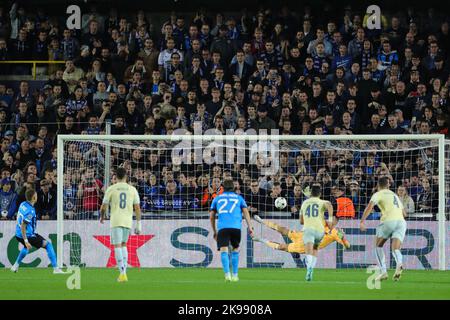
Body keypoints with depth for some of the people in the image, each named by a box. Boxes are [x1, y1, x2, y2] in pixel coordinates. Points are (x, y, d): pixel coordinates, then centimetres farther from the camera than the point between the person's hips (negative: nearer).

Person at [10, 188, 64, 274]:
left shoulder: (23, 205, 3)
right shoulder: (30, 210, -24)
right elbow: (23, 226, -27)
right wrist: (26, 241, -27)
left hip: (18, 234, 9)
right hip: (28, 235, -9)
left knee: (26, 247, 40)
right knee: (48, 244, -2)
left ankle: (16, 265, 44)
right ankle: (55, 268, -6)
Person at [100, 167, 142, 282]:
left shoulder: (111, 189, 0)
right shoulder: (132, 189, 6)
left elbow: (104, 206, 1)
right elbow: (137, 208, 4)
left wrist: (102, 217, 22)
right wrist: (138, 224, 9)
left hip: (116, 221, -3)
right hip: (128, 221, 3)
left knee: (117, 246, -3)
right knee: (124, 245, 20)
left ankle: (122, 273, -15)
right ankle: (124, 271, 14)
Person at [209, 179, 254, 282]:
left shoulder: (217, 198, 22)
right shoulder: (239, 198, 20)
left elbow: (211, 216, 20)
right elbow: (245, 212, 8)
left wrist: (214, 232, 28)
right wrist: (250, 227, 2)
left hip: (222, 227, -1)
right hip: (236, 227, 1)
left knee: (223, 250, -7)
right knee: (235, 249, 18)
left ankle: (227, 274, -25)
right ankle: (235, 275, 18)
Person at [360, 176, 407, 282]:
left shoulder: (378, 194, 10)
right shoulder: (394, 195, 29)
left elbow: (369, 206, -8)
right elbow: (404, 213, 33)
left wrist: (362, 221, -14)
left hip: (388, 221, -4)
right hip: (401, 221, 4)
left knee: (378, 246, 17)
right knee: (395, 249, -5)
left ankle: (383, 272, 8)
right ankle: (399, 263, -39)